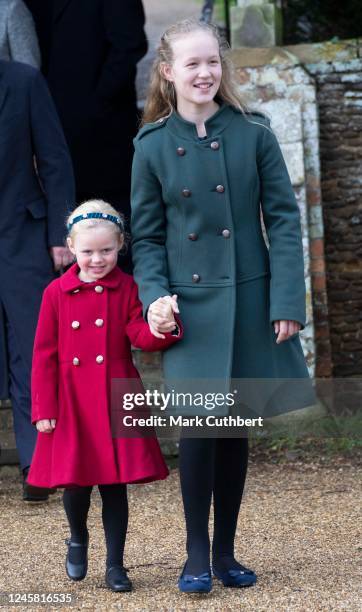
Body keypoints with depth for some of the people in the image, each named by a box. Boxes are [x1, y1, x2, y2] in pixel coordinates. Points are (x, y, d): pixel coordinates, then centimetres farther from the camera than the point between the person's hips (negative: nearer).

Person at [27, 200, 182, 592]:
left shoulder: (128, 289, 1)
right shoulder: (57, 293, 1)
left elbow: (140, 336, -9)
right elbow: (44, 354, 2)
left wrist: (163, 328, -32)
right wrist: (43, 410, -2)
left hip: (117, 401, 0)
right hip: (72, 404, 0)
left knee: (115, 483, 3)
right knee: (75, 482, 3)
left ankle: (115, 565, 14)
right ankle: (78, 539, 33)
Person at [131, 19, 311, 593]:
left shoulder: (253, 133, -1)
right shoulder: (152, 146, 0)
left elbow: (283, 218, -1)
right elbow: (147, 237, 5)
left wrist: (288, 302, -7)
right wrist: (155, 298, -10)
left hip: (249, 301, 1)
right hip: (190, 304, -1)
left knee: (236, 428, 8)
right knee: (197, 425, -9)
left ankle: (225, 551, 20)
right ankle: (197, 554, 5)